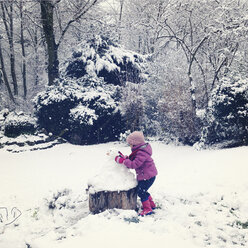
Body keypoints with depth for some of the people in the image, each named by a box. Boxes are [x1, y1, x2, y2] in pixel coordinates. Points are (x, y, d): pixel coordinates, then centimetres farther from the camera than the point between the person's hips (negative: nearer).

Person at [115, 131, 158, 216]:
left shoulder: (141, 152, -25)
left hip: (148, 176, -11)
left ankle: (147, 209, 6)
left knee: (141, 191, -6)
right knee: (142, 190, 19)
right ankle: (152, 204, 34)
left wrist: (123, 160, -26)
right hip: (144, 175, 11)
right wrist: (124, 157, 1)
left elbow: (135, 164, -30)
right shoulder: (139, 150, 9)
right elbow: (132, 160, 14)